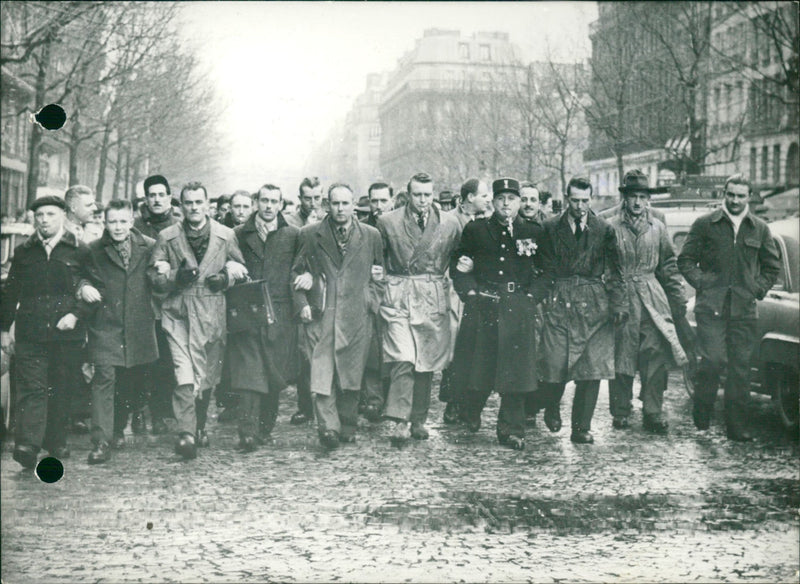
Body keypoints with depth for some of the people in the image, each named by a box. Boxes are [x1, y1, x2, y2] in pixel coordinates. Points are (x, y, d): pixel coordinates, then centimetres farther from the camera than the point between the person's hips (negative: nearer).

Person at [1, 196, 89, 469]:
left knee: (61, 389, 7)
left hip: (66, 332, 0)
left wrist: (75, 314, -10)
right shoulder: (23, 252, 11)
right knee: (31, 387, -9)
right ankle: (27, 445, -16)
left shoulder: (79, 251, 4)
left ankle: (57, 441, 20)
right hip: (30, 332, 1)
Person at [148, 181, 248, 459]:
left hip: (212, 314, 2)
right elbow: (155, 278, 4)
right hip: (178, 314, -2)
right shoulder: (166, 238, 5)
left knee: (207, 376, 11)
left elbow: (240, 269, 16)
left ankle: (199, 427, 32)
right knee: (184, 374, -18)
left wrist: (226, 278, -5)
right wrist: (176, 277, -15)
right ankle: (186, 433, -22)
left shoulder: (226, 236, 7)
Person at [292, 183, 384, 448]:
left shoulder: (371, 235, 10)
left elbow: (379, 273, 18)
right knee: (322, 371, -12)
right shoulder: (310, 235, 7)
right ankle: (327, 427, -15)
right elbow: (299, 271, 12)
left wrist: (372, 300, 5)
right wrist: (304, 302, 0)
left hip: (357, 315, 1)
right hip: (322, 315, -1)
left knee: (352, 373, 4)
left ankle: (348, 427, 16)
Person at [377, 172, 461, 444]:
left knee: (427, 361, 5)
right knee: (403, 359, -15)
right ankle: (400, 421, -12)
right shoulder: (388, 222, 2)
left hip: (433, 299, 2)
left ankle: (418, 420, 17)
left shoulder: (450, 224, 5)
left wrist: (448, 282, 9)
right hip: (398, 298, -2)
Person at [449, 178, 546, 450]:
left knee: (515, 368, -2)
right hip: (482, 305, 0)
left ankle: (511, 430, 6)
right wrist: (468, 290, -1)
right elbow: (457, 264, 11)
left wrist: (533, 294, 0)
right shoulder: (475, 230, 7)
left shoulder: (534, 232, 8)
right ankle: (471, 414, 29)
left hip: (518, 308, 0)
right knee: (477, 364, 3)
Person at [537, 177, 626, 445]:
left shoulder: (604, 230, 8)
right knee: (555, 364, -6)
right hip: (559, 302, -1)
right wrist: (547, 296, -2)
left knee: (591, 369, -2)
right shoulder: (550, 228, 7)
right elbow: (545, 269, 9)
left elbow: (614, 272, 7)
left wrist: (618, 305, -2)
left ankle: (581, 428, 8)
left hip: (594, 304, 1)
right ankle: (551, 408, 25)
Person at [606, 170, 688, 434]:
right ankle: (621, 412, 14)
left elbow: (669, 267, 16)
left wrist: (679, 299, 11)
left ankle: (653, 413, 3)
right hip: (621, 300, -2)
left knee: (656, 355, -4)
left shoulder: (657, 228, 12)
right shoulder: (611, 227, 2)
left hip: (653, 301, 2)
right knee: (620, 356, 2)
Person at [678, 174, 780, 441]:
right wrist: (700, 282, -5)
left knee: (741, 366, 2)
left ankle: (737, 426, 8)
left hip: (744, 309, 3)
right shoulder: (704, 225, 5)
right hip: (711, 306, -2)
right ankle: (701, 416, 5)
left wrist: (759, 288, 6)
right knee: (712, 359, -13)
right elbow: (685, 260, 9)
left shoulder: (760, 229, 13)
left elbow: (772, 267, 21)